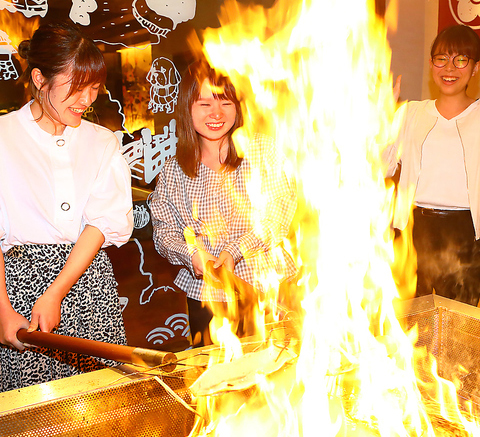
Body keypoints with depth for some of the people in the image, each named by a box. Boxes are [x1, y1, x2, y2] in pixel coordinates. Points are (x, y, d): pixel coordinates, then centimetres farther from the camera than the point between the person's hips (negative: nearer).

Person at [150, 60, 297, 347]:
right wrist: (192, 254, -16)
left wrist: (235, 251, -18)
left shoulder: (263, 149, -1)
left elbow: (281, 210, -8)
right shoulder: (174, 170, 4)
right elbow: (164, 231, 5)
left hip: (267, 287, -1)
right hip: (205, 293, 2)